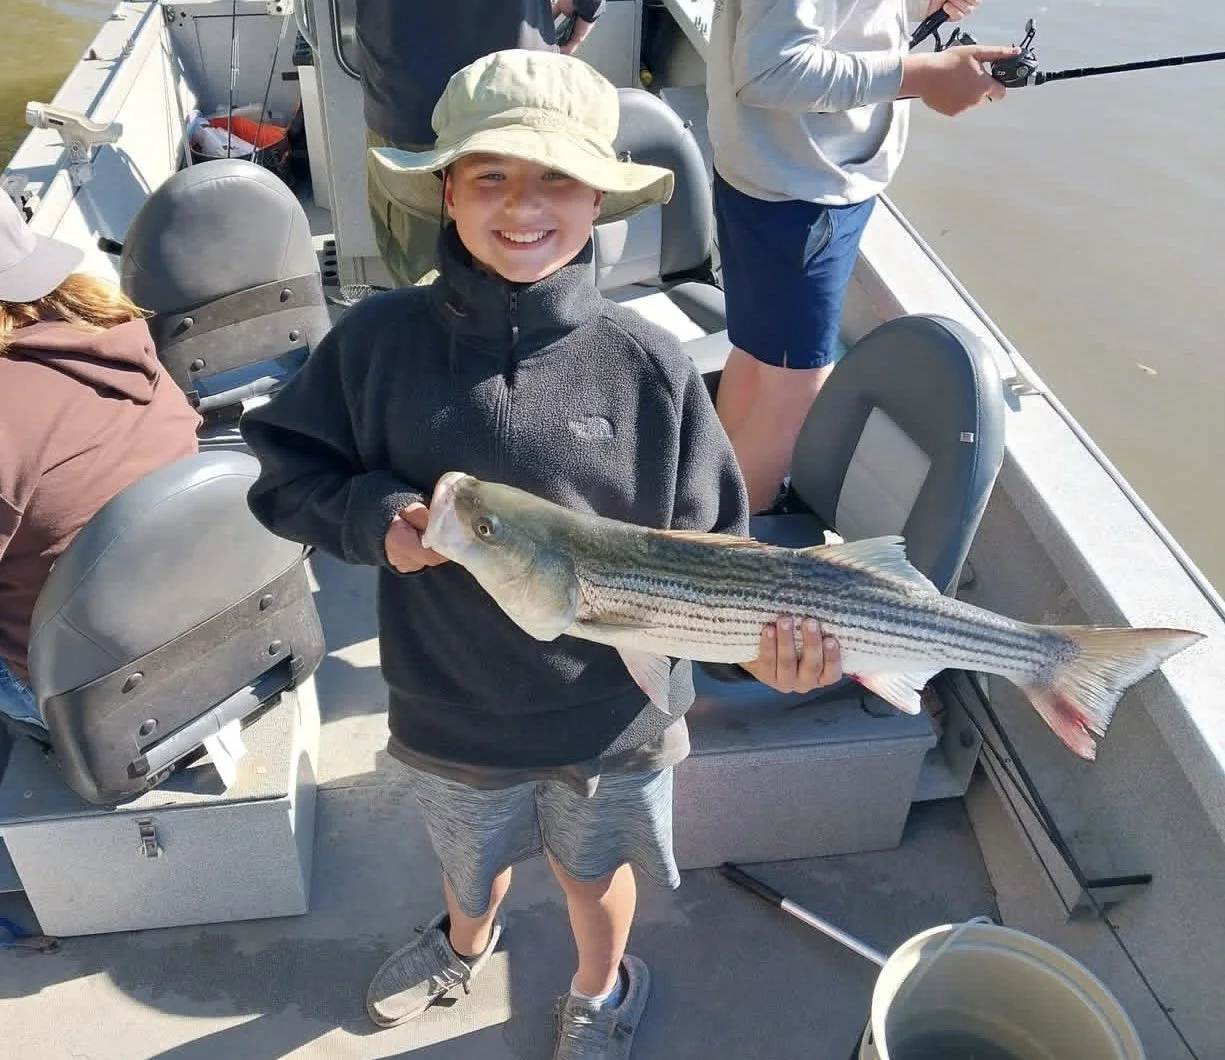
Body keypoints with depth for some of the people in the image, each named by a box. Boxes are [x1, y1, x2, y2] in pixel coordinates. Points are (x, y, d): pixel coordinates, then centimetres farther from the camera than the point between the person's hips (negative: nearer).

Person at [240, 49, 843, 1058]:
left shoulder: (648, 361, -19)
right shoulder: (379, 339, -17)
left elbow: (707, 549, -12)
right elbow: (285, 467, -5)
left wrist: (765, 632, -31)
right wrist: (375, 517, -24)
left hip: (611, 712, -1)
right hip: (451, 708, 2)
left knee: (596, 868, 28)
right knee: (473, 855, 32)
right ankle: (467, 942, 70)